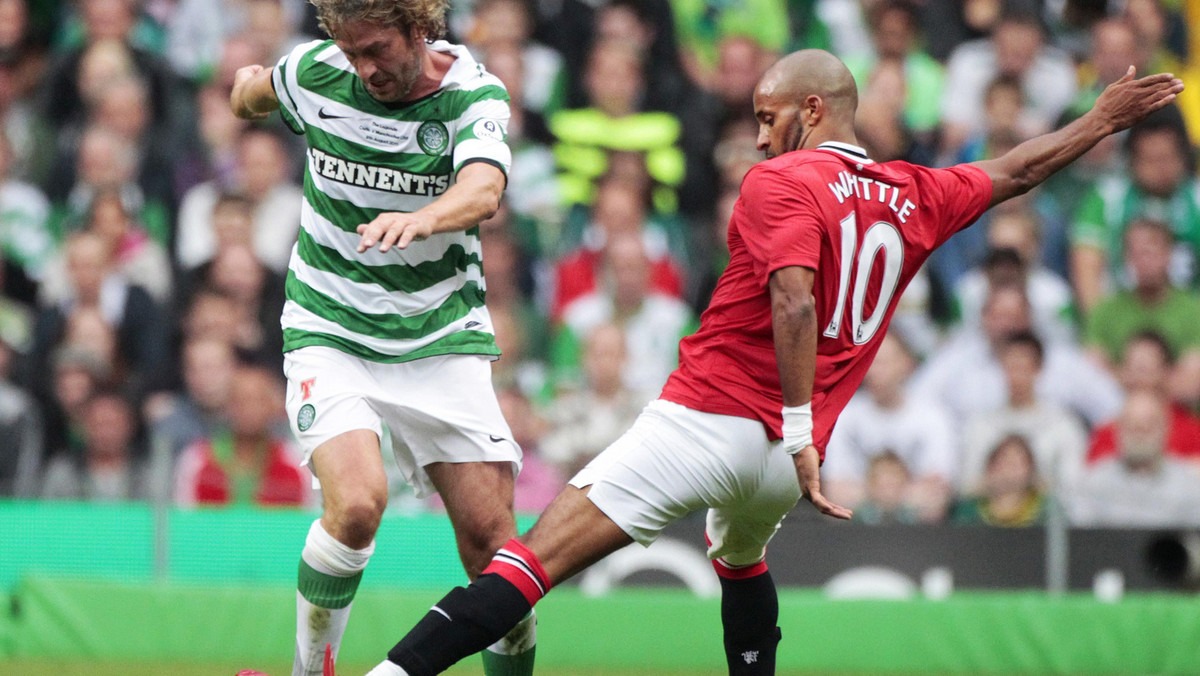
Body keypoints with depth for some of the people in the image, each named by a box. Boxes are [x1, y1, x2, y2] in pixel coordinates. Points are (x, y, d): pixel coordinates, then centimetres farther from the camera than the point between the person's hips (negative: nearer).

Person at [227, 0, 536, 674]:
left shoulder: (475, 96, -14)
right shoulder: (315, 73, -9)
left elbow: (483, 190, -36)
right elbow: (254, 89, 18)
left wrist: (422, 218, -54)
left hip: (441, 337, 0)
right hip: (331, 332, 0)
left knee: (489, 531, -7)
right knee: (358, 500, -24)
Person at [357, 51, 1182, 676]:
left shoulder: (781, 183, -5)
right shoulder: (917, 197, 13)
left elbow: (795, 299, -20)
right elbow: (1017, 172, 29)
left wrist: (799, 433, -23)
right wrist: (1103, 120, 43)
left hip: (705, 420, -7)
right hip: (783, 458, 7)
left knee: (537, 556, -17)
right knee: (740, 560, 39)